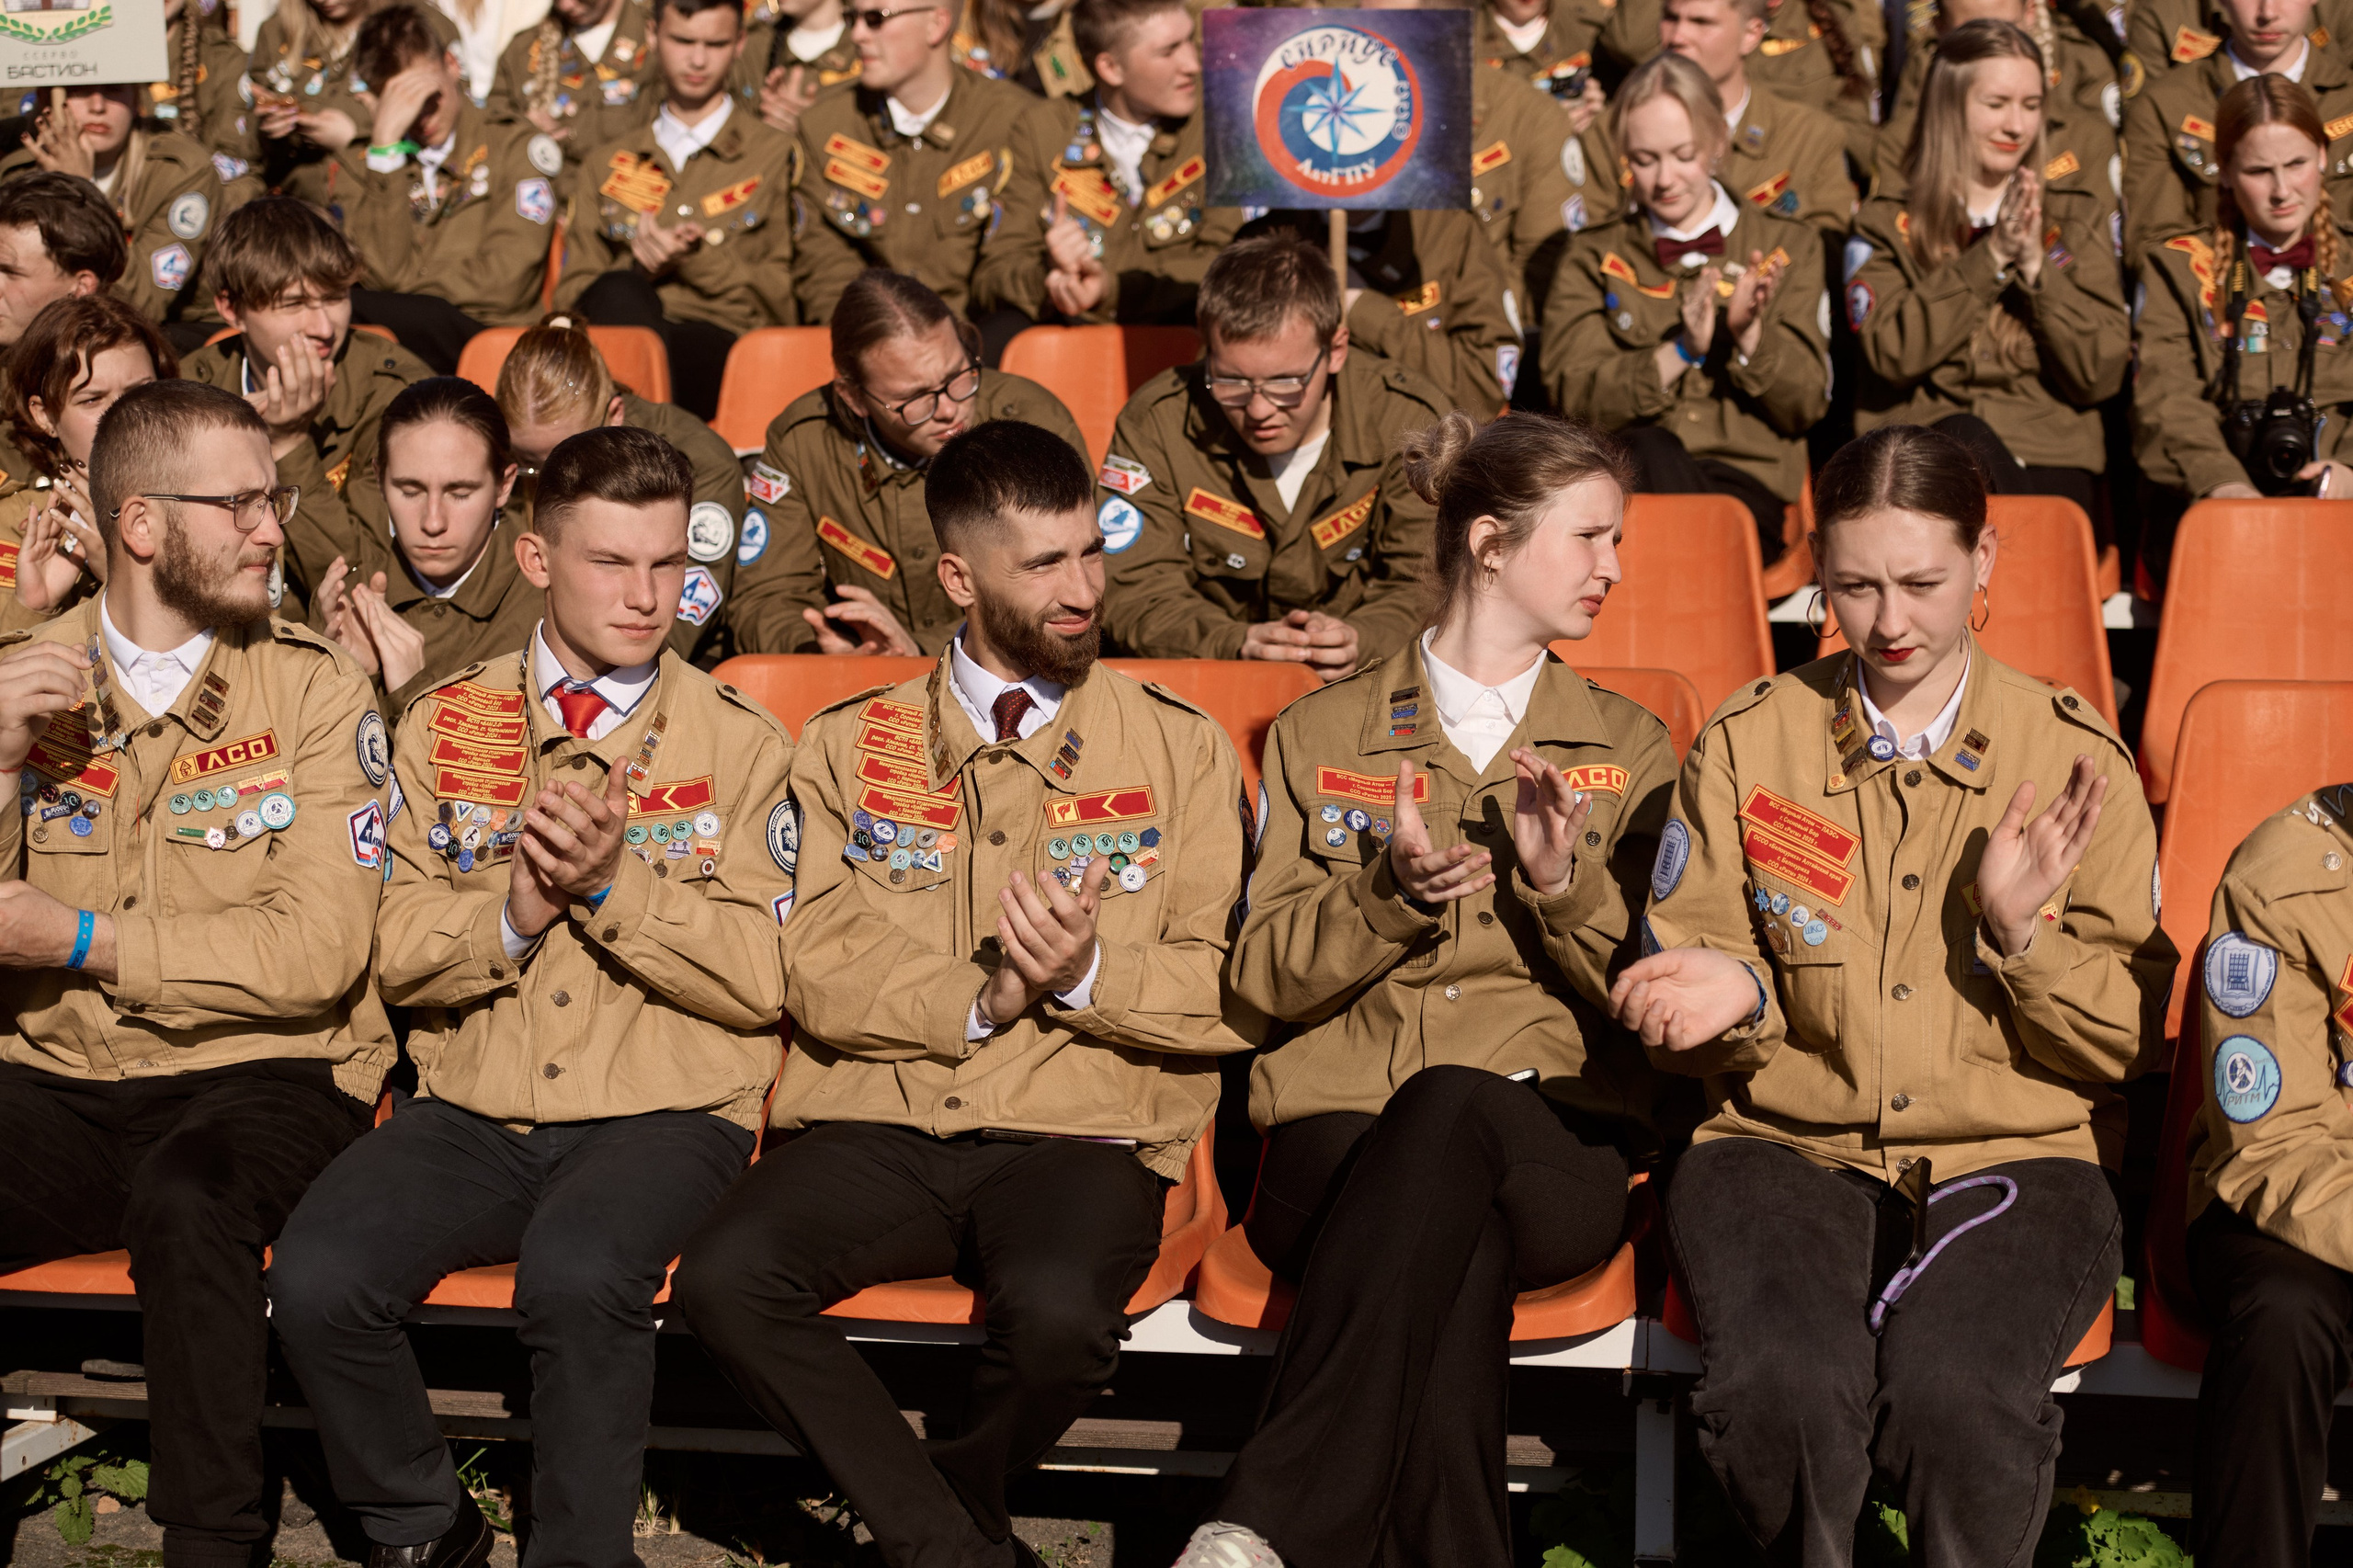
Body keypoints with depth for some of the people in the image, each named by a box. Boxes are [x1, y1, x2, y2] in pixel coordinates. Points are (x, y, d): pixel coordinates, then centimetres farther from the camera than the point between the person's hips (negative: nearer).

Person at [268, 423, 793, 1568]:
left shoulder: (738, 742, 6)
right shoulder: (449, 726, 12)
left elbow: (762, 981, -2)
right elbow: (404, 958, 8)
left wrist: (612, 884, -14)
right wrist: (516, 909, -12)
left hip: (662, 1115, -2)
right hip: (474, 1115, 3)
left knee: (576, 1273, -35)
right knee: (316, 1277, -25)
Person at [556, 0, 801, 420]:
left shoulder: (776, 155, 18)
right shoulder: (606, 164, 26)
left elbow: (786, 299, 9)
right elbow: (571, 294, 18)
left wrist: (696, 260, -4)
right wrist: (639, 270, -2)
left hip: (727, 343, -3)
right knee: (618, 292, -36)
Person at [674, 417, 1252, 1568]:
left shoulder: (1179, 748, 11)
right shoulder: (849, 746, 15)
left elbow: (1228, 1001, 4)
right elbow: (819, 978, 3)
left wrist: (1087, 975, -14)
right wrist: (982, 997, -12)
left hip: (1077, 1137, -1)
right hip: (874, 1128, 2)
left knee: (1056, 1313, -34)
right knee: (725, 1278, -29)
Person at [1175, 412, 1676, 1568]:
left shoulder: (1627, 749, 19)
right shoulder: (1321, 734, 18)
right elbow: (1267, 974, 10)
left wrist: (1562, 884, -9)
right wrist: (1389, 892, -10)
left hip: (1554, 1145, 0)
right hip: (1339, 1133, 0)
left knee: (1450, 1106, -39)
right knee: (1453, 1260, -38)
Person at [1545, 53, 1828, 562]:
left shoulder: (1787, 247, 17)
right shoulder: (1593, 258, 17)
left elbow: (1807, 406, 8)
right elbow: (1574, 396, 1)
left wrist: (1748, 334, -11)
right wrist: (1680, 352, -14)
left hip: (1745, 482, -1)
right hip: (1626, 476, 1)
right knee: (1650, 448, -36)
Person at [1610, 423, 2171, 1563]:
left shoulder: (2075, 760, 7)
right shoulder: (1748, 745, 10)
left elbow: (2126, 1049, 7)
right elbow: (1698, 1009, 15)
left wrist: (2021, 931, -11)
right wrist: (1733, 997, -9)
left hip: (2013, 1159, -1)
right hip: (1787, 1145, 1)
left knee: (1952, 1389, -34)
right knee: (1781, 1384, -32)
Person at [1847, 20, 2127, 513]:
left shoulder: (2072, 219, 15)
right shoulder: (1888, 222, 11)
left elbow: (2101, 376, 5)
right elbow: (1894, 354, -6)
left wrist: (2037, 268, -6)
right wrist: (1989, 259, -10)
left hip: (2049, 460, -1)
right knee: (1965, 438, -35)